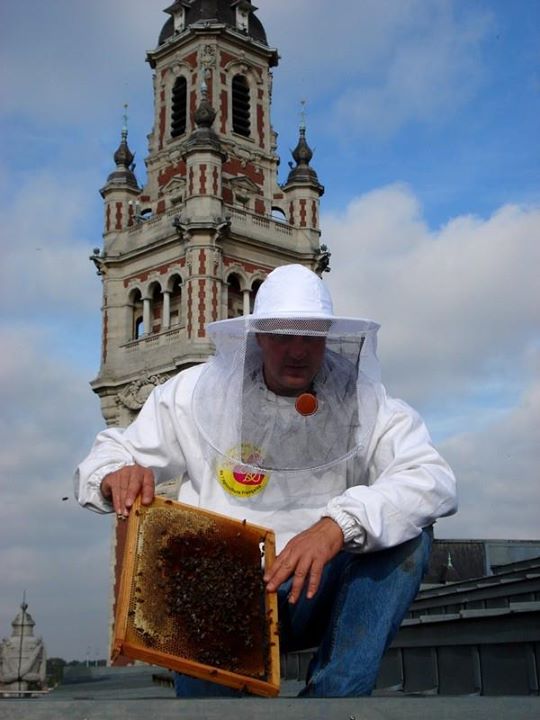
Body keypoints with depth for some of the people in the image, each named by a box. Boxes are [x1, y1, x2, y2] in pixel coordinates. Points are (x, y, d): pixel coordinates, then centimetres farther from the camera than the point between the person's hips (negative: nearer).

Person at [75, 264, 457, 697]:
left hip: (313, 594, 2)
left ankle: (334, 697, -21)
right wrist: (115, 475, -23)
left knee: (407, 535, -24)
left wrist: (340, 524, -37)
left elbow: (435, 481, -20)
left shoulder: (363, 403, -5)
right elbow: (113, 451, 5)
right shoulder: (199, 393, -2)